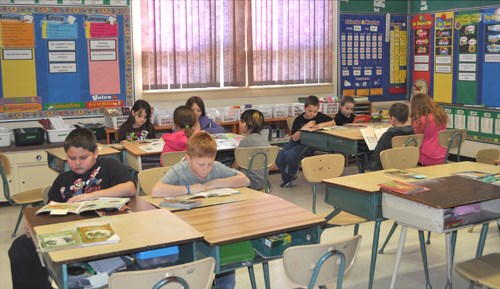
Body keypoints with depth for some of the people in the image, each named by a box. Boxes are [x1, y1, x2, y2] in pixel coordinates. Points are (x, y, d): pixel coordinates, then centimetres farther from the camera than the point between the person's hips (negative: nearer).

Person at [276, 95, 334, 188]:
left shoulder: (319, 116, -2)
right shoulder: (299, 119, -7)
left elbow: (333, 123, 2)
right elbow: (294, 138, -13)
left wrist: (322, 124, -14)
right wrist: (305, 128, -24)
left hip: (309, 145, -2)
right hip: (297, 142, 3)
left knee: (290, 155, -28)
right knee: (279, 158, -14)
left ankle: (291, 175, 3)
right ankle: (287, 178, 16)